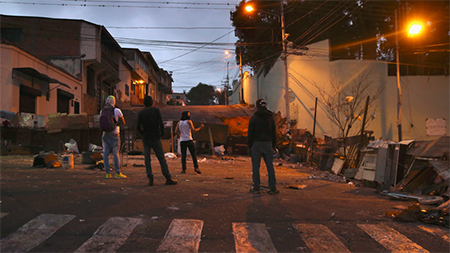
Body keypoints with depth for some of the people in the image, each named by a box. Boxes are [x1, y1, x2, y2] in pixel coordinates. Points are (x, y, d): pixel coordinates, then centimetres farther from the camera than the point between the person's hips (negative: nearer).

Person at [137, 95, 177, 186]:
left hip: (146, 138, 2)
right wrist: (161, 133, 4)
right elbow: (161, 124, -11)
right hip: (155, 138, -2)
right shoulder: (156, 110, -2)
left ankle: (150, 178, -4)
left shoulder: (141, 113, 3)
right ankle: (168, 178, 3)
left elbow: (138, 128, -2)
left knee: (147, 158, 6)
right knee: (161, 158, 2)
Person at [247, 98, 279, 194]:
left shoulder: (254, 118, -4)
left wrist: (250, 145, 3)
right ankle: (272, 188, 6)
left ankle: (256, 188, 6)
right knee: (270, 166, 6)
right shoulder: (270, 118, 6)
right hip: (267, 144, 3)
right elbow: (274, 133, 9)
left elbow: (251, 133, -4)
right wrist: (273, 145, 16)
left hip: (256, 143, -3)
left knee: (255, 166, 3)